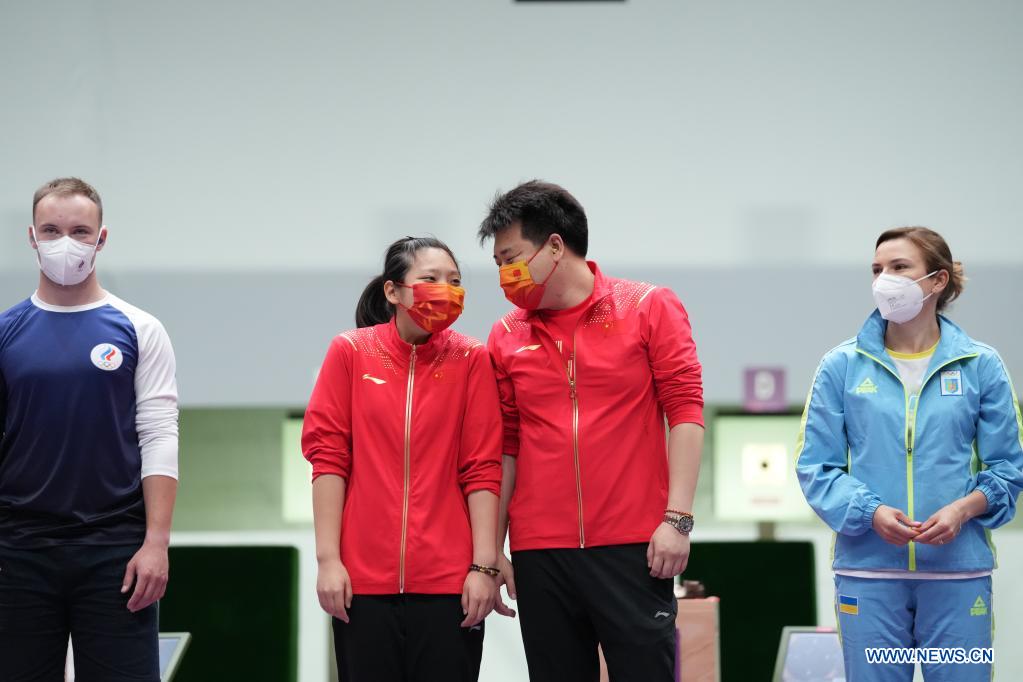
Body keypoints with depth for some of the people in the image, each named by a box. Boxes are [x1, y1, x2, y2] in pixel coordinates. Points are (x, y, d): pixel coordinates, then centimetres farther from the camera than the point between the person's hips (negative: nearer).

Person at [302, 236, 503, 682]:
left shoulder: (471, 360, 3)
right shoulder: (350, 353, 3)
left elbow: (482, 470, 1)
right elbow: (327, 457, 1)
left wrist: (484, 566, -5)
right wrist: (328, 559, -5)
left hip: (448, 582, 0)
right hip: (363, 580, 0)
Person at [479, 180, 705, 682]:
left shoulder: (650, 308, 2)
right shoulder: (506, 335, 10)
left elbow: (684, 413, -3)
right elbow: (505, 447, 11)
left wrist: (677, 518, -11)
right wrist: (493, 547, 7)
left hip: (632, 548, -3)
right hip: (539, 555, 3)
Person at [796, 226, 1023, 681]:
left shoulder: (980, 366, 4)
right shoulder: (842, 366, 3)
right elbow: (815, 465, 2)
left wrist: (963, 509, -13)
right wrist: (872, 512, -14)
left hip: (958, 567, 0)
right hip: (868, 571, 0)